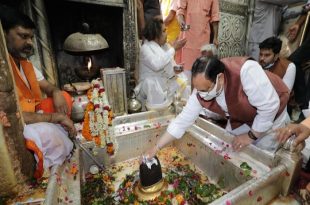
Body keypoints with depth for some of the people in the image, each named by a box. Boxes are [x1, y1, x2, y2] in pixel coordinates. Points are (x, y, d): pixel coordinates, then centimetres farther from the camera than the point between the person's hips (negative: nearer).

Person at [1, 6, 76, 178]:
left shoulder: (25, 62, 6)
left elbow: (47, 86, 13)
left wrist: (56, 93, -12)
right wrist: (55, 117, -29)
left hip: (33, 114, 9)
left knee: (65, 97, 1)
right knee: (48, 133, -34)